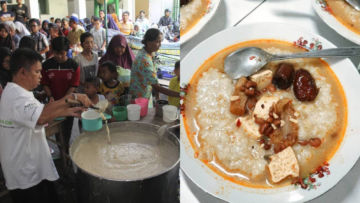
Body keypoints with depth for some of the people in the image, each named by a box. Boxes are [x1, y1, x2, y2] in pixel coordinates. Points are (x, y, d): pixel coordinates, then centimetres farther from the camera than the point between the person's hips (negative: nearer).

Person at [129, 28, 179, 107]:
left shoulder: (145, 53, -1)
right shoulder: (144, 60, -29)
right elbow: (156, 87, -30)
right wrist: (178, 94, -31)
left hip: (146, 96, 9)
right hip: (139, 98, -9)